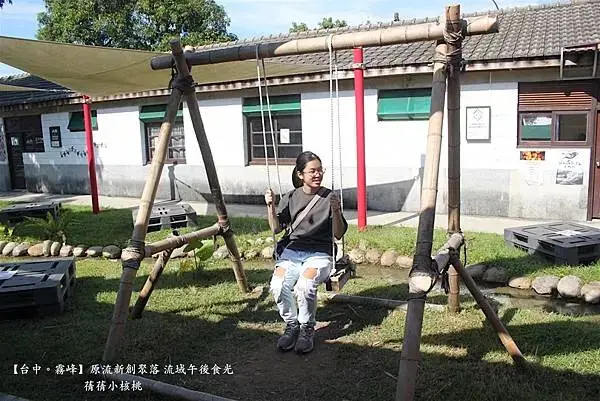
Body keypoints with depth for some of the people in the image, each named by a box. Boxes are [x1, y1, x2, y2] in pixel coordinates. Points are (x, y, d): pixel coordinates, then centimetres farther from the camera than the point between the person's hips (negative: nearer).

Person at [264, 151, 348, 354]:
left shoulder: (330, 197, 2)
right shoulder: (290, 198, 10)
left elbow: (339, 234, -3)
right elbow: (276, 228, 7)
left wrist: (336, 211, -21)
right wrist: (271, 206, -7)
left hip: (320, 253, -2)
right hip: (292, 251, 3)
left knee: (305, 285, -33)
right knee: (278, 285, -27)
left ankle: (307, 329, -5)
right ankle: (291, 325, 1)